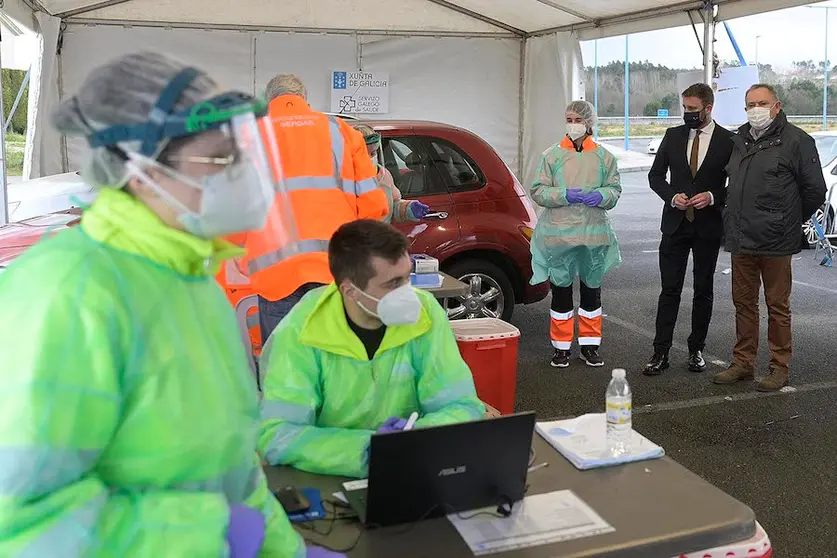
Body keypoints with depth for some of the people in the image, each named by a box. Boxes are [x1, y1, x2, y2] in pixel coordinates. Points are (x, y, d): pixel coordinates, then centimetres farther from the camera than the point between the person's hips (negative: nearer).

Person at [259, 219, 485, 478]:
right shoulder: (301, 332, -18)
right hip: (324, 478, -1)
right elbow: (277, 437, -22)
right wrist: (369, 448, -32)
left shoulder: (425, 314, -11)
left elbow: (463, 408, -9)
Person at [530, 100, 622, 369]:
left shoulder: (604, 157, 6)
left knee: (592, 290, 11)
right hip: (558, 234, -1)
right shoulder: (552, 155, 2)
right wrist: (564, 195, -16)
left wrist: (601, 196, -13)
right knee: (561, 291, 5)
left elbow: (615, 190, 9)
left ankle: (589, 345, 24)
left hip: (594, 234, 2)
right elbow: (538, 191, -1)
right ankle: (561, 347, 17)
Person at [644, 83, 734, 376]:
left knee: (703, 290, 9)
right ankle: (661, 352, 3)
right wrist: (673, 196, -8)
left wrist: (713, 196, -16)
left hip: (709, 227, -1)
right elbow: (655, 175, 9)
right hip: (675, 223, 1)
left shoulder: (728, 141, -3)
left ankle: (696, 349, 21)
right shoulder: (673, 136, 5)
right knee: (669, 289, 1)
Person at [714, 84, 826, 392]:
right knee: (743, 303, 13)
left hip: (775, 241, -6)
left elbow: (815, 190, -4)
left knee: (777, 306, 4)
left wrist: (790, 221, 5)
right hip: (740, 239, 6)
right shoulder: (739, 140, 11)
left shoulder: (796, 140, -7)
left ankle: (780, 368, 16)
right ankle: (743, 363, 25)